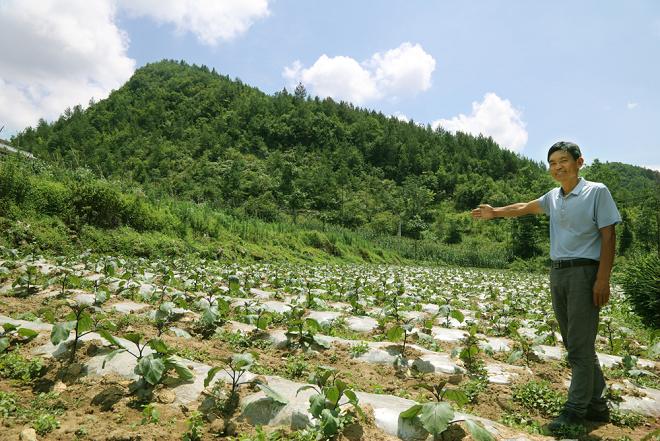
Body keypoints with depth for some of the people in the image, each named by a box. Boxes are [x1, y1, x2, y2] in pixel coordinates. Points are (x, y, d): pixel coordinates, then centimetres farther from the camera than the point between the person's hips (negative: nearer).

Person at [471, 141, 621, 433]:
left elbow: (608, 236, -7)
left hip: (584, 272, -6)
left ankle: (576, 409, 7)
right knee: (573, 343, 11)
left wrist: (603, 279, -14)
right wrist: (494, 212, 25)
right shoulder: (554, 197, 14)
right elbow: (525, 208, 30)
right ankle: (597, 405, 23)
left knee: (580, 345, -4)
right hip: (557, 274, 7)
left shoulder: (596, 192, -3)